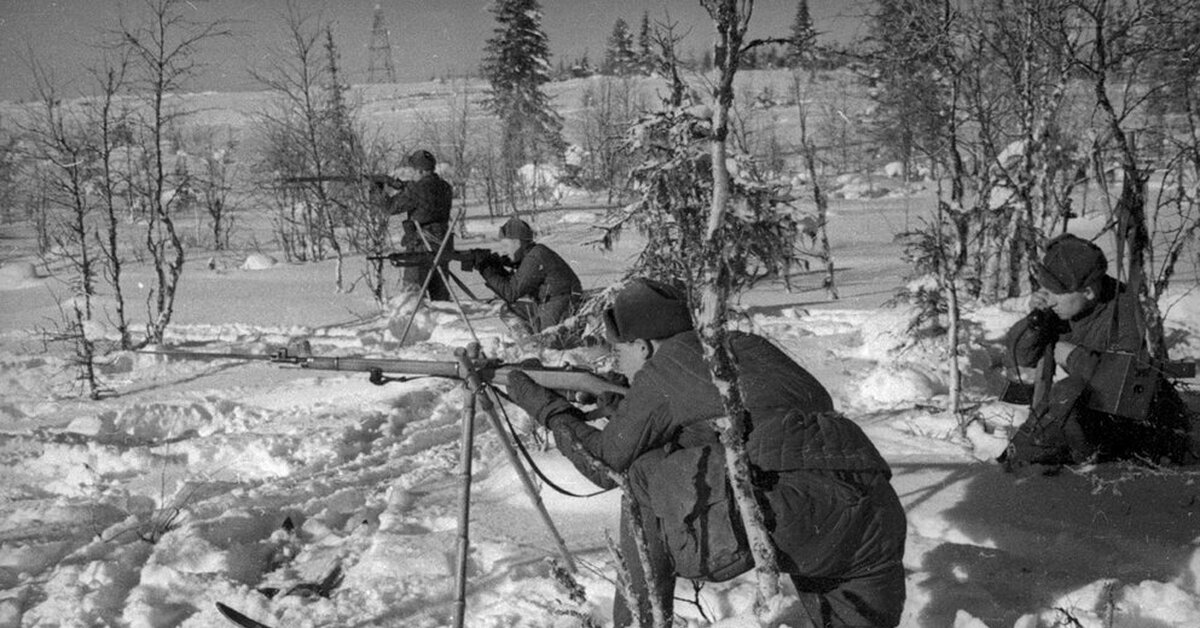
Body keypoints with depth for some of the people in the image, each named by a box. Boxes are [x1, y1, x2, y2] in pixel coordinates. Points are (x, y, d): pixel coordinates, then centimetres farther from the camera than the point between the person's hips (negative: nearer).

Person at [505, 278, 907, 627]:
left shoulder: (660, 373, 13)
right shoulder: (747, 345, 30)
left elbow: (606, 462, 23)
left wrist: (545, 408, 38)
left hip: (784, 509, -6)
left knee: (645, 479, 15)